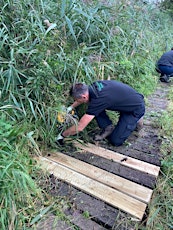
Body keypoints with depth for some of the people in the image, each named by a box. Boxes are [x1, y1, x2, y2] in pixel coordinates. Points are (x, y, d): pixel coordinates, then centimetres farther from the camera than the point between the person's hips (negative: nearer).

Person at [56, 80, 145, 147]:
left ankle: (135, 120, 10)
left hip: (136, 108, -7)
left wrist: (61, 135, -15)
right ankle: (108, 127, 9)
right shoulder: (94, 85, -11)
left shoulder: (98, 100, -34)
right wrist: (70, 107, 9)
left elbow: (79, 128, -28)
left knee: (115, 141, -8)